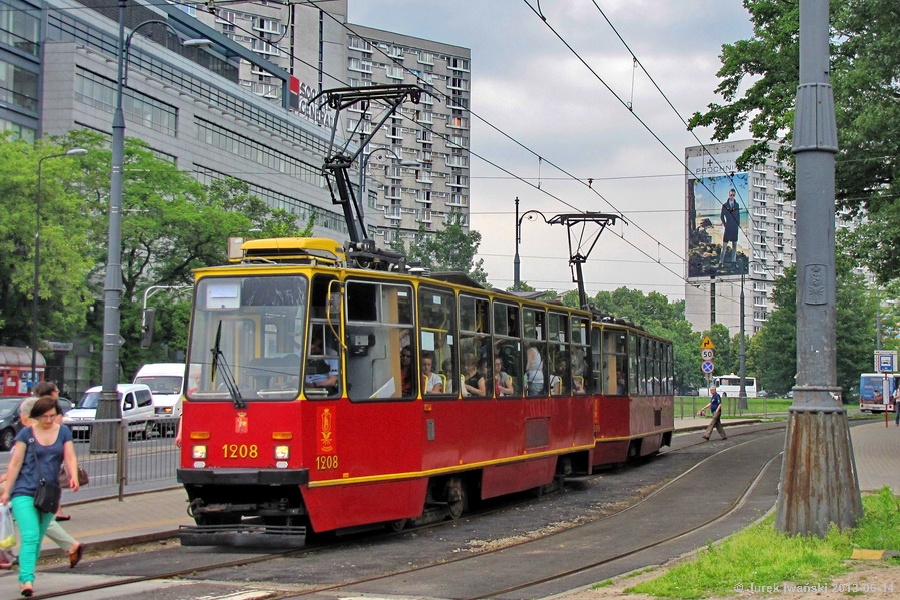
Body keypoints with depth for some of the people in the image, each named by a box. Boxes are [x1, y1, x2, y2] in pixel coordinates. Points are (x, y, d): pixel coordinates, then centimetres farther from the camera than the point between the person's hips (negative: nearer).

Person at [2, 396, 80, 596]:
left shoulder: (63, 432, 7)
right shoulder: (26, 434, -1)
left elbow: (70, 457, -2)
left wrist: (74, 477, -21)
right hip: (24, 492, -3)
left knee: (38, 539, 10)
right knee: (30, 536, -17)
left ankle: (22, 578, 24)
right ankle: (27, 580, -23)